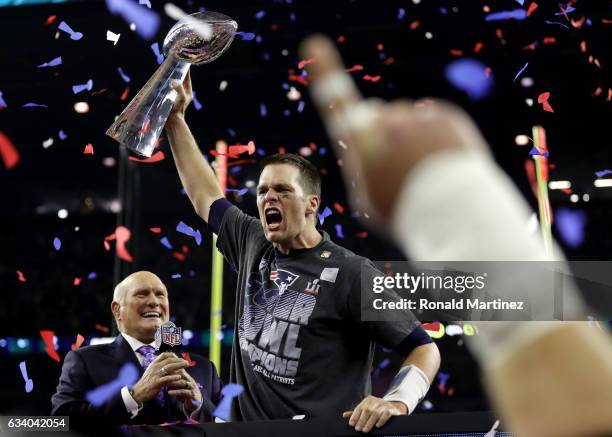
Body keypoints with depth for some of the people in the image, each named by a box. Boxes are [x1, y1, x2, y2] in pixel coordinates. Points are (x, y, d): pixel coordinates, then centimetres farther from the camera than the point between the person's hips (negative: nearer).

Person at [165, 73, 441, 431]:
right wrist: (176, 120, 24)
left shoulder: (352, 274, -6)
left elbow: (424, 348, -6)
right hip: (251, 430, 5)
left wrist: (397, 402, -23)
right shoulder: (254, 246, 11)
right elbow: (206, 197, 25)